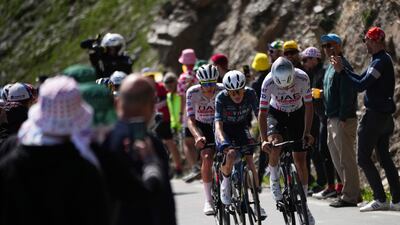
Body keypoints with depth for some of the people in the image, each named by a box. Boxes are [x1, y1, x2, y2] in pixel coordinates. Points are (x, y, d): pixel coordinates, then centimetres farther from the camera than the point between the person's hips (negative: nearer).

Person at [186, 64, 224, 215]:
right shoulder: (193, 92, -24)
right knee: (207, 157, -24)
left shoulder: (223, 91, -23)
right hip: (203, 127, -1)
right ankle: (208, 200, -20)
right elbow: (191, 120, -28)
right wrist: (197, 137, -46)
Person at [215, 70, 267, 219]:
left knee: (249, 159, -17)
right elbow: (218, 123, -35)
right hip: (225, 129, -2)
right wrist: (223, 142, -51)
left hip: (241, 128, 2)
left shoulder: (250, 94, -21)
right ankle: (226, 183, -4)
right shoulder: (221, 98, -27)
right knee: (231, 153, -33)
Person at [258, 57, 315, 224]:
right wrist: (264, 140, -36)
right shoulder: (268, 83, -31)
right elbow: (262, 112, -27)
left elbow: (308, 106, -18)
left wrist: (307, 133, -24)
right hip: (276, 114, -1)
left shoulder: (302, 78, -30)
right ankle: (274, 179, -4)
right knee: (274, 145, -31)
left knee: (300, 160, -2)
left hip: (297, 114, 1)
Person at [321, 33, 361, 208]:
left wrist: (343, 118, -22)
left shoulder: (343, 67, -12)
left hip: (343, 120, -10)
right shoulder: (330, 67, 18)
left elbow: (347, 95, -19)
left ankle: (350, 196, -6)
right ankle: (352, 192, 19)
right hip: (332, 120, 10)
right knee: (336, 157, 13)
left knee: (346, 158, -8)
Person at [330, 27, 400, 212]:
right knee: (384, 157, 12)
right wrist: (343, 69, 9)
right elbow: (363, 79, 17)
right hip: (385, 116, 10)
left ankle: (380, 199, -7)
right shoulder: (383, 60, 14)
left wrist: (342, 71, -13)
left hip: (375, 116, -10)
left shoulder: (380, 62, -18)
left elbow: (361, 85, -22)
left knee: (364, 158, -5)